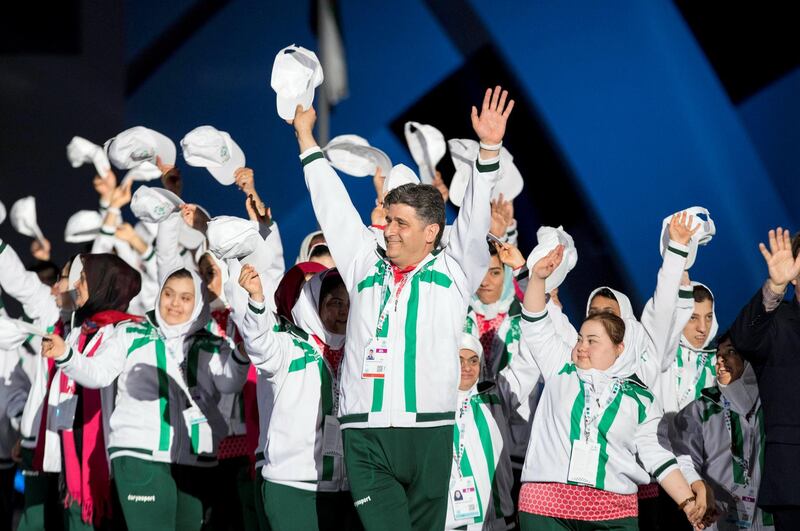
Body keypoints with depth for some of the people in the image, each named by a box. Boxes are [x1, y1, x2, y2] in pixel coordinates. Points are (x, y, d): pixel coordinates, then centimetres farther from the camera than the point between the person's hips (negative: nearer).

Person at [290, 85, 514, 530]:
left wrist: (489, 149, -12)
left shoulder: (454, 271, 9)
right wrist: (305, 136, 21)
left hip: (428, 431, -1)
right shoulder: (365, 267, 14)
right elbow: (334, 208, 18)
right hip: (365, 437, 1)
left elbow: (475, 219, 0)